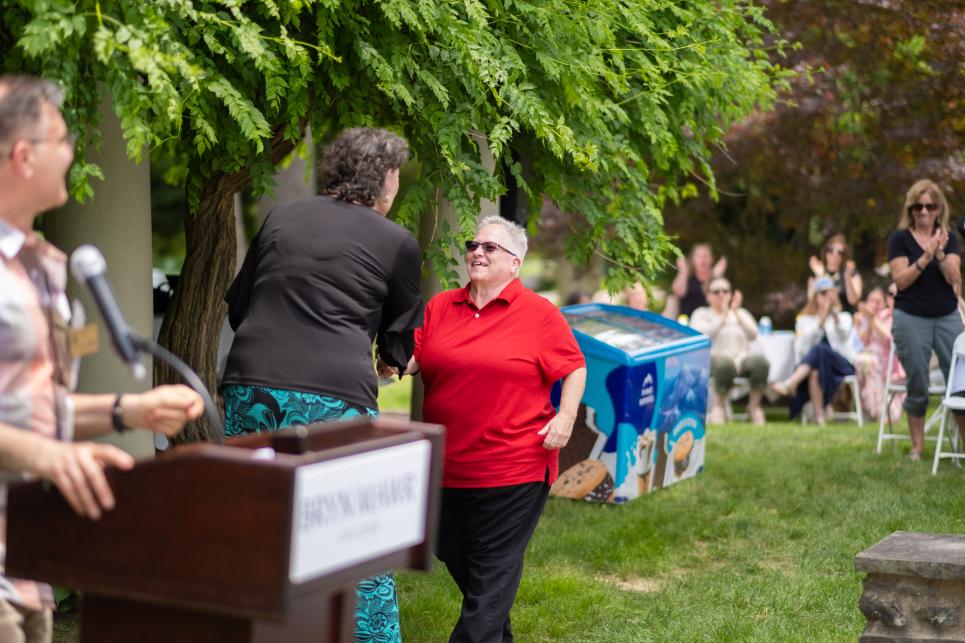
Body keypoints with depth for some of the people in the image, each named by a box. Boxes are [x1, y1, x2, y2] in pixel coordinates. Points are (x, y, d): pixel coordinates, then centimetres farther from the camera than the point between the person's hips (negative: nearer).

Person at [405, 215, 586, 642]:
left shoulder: (540, 314, -5)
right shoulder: (440, 307, 7)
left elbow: (575, 369, 0)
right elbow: (413, 358, 4)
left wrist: (566, 417, -13)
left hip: (513, 468, -6)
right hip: (448, 465, 6)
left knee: (492, 568, 0)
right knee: (453, 554, 17)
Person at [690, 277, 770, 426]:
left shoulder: (741, 313, 25)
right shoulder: (701, 314, 15)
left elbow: (753, 334, 5)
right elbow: (702, 335, -7)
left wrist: (736, 313, -6)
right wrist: (723, 315, -8)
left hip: (742, 358, 3)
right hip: (716, 357, -3)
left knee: (760, 361, -33)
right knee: (725, 363, -42)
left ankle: (754, 405, -15)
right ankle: (719, 406, -17)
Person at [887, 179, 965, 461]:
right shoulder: (900, 238, -2)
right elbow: (901, 280, -11)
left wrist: (940, 253, -21)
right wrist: (925, 257, -22)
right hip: (911, 319, -3)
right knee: (917, 384, 1)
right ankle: (917, 445, 12)